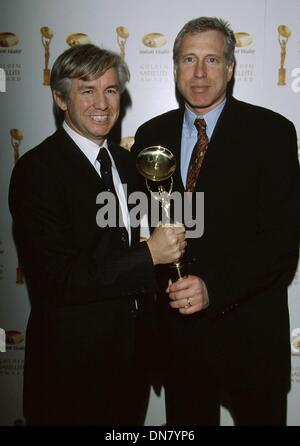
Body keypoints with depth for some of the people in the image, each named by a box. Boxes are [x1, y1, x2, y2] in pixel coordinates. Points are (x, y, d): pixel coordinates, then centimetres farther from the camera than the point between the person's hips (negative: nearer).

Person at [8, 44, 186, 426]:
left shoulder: (123, 160, 6)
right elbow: (56, 280, -24)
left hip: (132, 348, 7)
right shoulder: (37, 169, -18)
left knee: (128, 421, 22)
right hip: (74, 356, -7)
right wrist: (150, 255, -23)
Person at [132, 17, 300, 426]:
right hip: (176, 325, 3)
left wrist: (214, 287, -23)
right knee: (185, 421, 20)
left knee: (260, 415, 18)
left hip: (249, 330, -2)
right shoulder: (151, 135, 4)